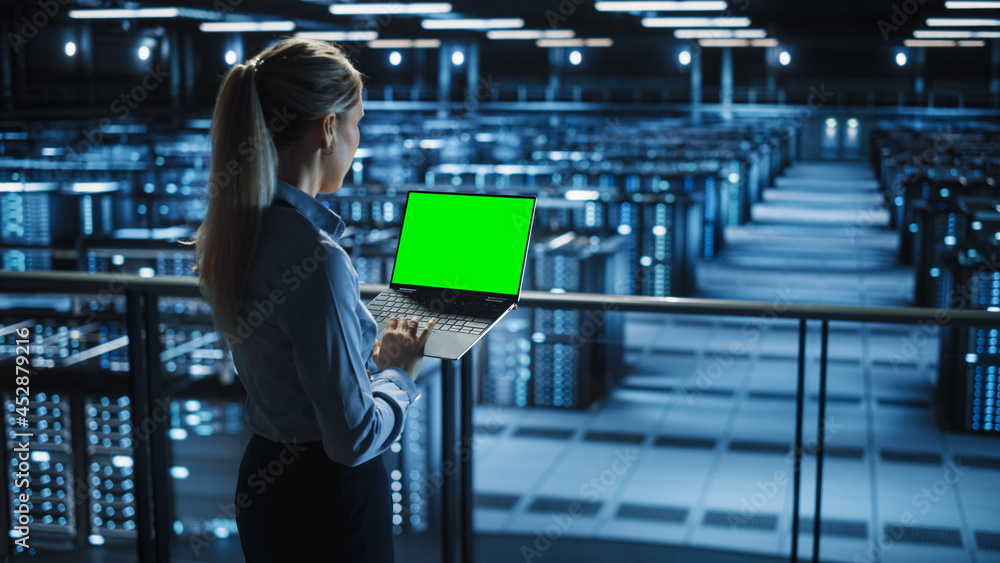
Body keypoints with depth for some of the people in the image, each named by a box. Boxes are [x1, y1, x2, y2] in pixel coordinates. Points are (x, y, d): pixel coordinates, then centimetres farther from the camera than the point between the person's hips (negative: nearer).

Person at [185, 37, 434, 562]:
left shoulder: (232, 233, -1)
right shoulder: (314, 258, -28)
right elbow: (353, 439, -24)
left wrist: (370, 354, 11)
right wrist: (400, 373, -8)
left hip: (262, 479, 8)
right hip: (327, 500, -8)